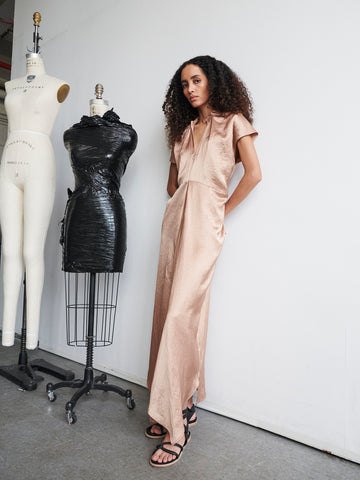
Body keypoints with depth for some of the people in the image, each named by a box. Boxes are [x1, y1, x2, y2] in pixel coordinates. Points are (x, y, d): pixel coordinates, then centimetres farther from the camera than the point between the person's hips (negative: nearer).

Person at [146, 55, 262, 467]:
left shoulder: (233, 121, 6)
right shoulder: (185, 129, 24)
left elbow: (254, 174, -6)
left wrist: (224, 210, -2)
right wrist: (179, 201, 10)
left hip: (204, 223, -7)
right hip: (176, 219, 7)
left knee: (181, 313, -15)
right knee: (169, 310, 3)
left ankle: (175, 425, -5)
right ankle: (184, 406, 17)